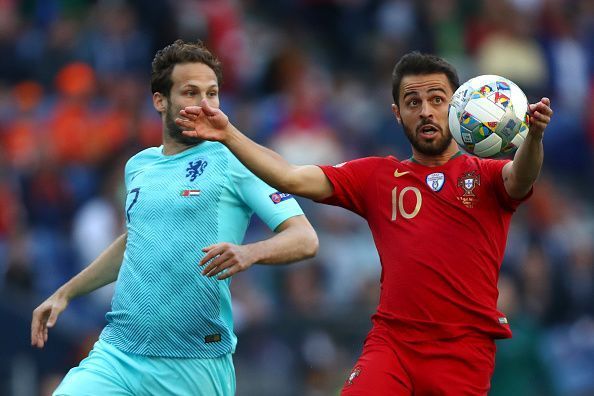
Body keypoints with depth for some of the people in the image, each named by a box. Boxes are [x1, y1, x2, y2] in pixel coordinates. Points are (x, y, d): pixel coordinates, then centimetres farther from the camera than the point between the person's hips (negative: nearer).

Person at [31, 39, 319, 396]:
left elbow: (305, 239, -10)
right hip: (117, 352, 4)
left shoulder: (235, 162, -3)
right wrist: (66, 293, 30)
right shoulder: (138, 167, 14)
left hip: (196, 366, -4)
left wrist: (250, 252, -29)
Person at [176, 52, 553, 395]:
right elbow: (292, 178, 6)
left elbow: (520, 178, -16)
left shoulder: (486, 176, 6)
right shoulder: (377, 177, 13)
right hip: (391, 342, 1)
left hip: (465, 352, -1)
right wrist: (229, 135, -5)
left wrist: (534, 136, -39)